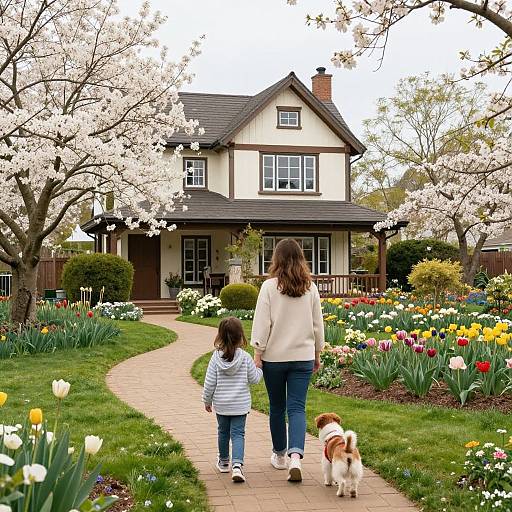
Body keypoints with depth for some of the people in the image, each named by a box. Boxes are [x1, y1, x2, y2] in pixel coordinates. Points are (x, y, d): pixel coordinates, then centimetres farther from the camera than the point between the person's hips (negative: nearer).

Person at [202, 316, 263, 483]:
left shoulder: (216, 358, -9)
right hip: (240, 405, -1)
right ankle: (237, 464, -17)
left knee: (223, 432, 19)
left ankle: (224, 462, 35)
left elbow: (209, 383, -5)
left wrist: (207, 400, 8)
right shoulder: (245, 358, -11)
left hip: (221, 404, 2)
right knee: (238, 434, 2)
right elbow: (254, 379, -3)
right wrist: (259, 368, 16)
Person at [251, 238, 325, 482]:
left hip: (274, 357, -1)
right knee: (297, 408, 1)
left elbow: (262, 324, -10)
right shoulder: (311, 288, 0)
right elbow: (317, 324, 7)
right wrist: (317, 353, 18)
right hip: (303, 357, 2)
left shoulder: (269, 287, -9)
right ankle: (295, 456, -18)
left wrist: (257, 353, -3)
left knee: (277, 407, 14)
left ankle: (280, 455, 28)